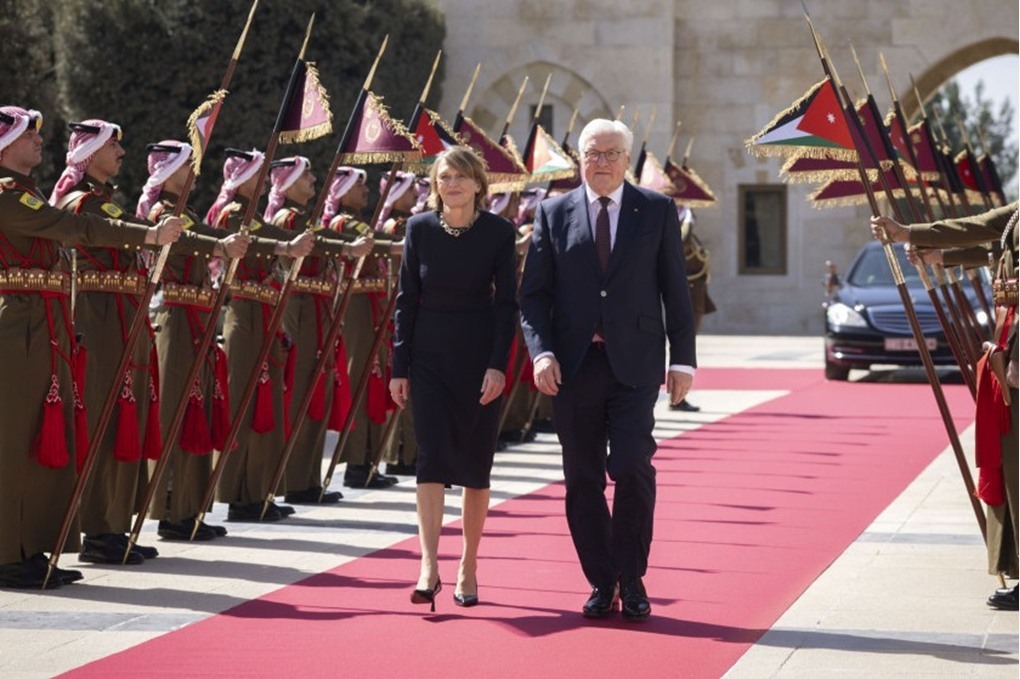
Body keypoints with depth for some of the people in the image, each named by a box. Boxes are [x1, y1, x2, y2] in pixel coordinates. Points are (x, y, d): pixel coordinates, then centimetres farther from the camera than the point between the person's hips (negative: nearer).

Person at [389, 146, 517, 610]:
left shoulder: (498, 232, -4)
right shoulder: (419, 229, 0)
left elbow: (507, 303, -5)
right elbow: (406, 300, 3)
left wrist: (498, 364, -14)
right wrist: (399, 367, 0)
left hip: (479, 357, 0)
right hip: (430, 356, 0)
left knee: (476, 465, 6)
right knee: (432, 458, -10)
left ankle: (469, 568, 17)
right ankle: (429, 567, -15)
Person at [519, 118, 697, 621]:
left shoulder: (657, 211, 7)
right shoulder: (554, 214, 8)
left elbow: (675, 290, 7)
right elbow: (533, 293, 5)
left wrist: (683, 358, 1)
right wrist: (541, 352, -9)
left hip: (634, 364, -1)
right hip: (573, 366, 2)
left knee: (632, 467, -12)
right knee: (583, 480, 4)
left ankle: (632, 579, 4)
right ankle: (601, 584, 15)